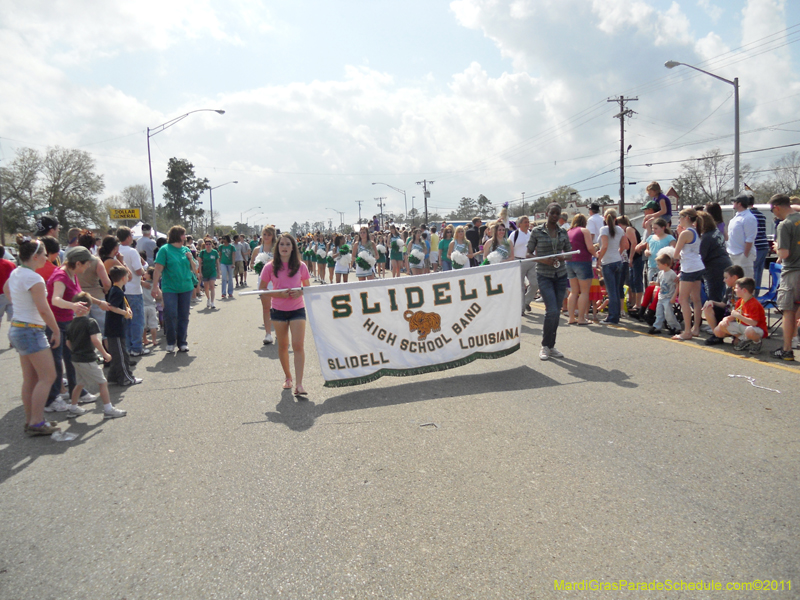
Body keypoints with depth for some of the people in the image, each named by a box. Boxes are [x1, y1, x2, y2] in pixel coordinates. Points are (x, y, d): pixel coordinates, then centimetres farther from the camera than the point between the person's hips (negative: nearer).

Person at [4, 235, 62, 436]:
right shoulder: (34, 278, -18)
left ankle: (30, 420, 18)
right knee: (47, 376, -6)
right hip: (31, 330, -9)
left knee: (30, 379, 13)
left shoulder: (15, 273, 9)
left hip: (17, 328, 9)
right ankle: (36, 423, -6)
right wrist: (56, 331, -10)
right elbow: (44, 309, -19)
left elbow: (6, 288, 32)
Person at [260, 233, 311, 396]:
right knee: (283, 346, 11)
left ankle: (299, 384, -11)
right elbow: (262, 289, 1)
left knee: (298, 345, -10)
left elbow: (308, 287, 9)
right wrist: (279, 294, -15)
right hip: (278, 311, 1)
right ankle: (288, 377, 31)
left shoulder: (300, 266, -1)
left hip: (297, 310, -1)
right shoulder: (270, 267, -3)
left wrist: (301, 292, -14)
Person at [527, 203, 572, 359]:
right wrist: (543, 260, -18)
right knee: (552, 310, -15)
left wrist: (562, 258, -9)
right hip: (544, 275, -4)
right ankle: (545, 346, 2)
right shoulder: (537, 231, -2)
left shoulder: (563, 233, 8)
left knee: (556, 312, 6)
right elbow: (528, 254, -2)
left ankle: (551, 346, 17)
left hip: (561, 275, 4)